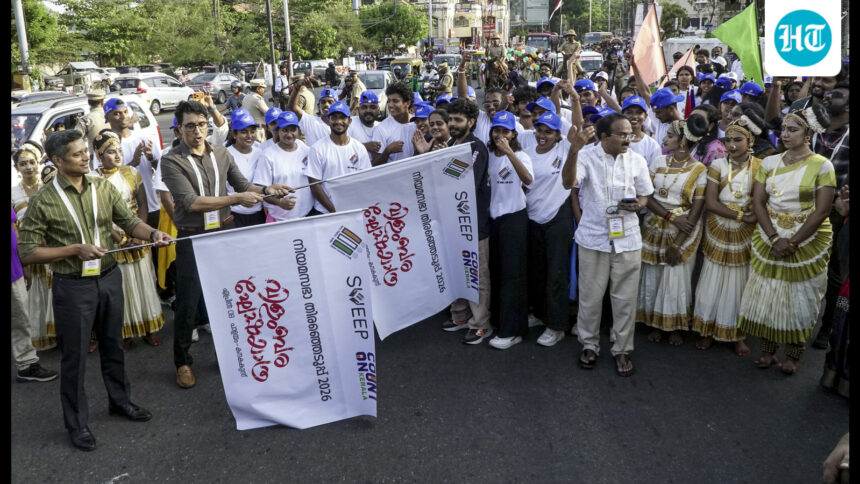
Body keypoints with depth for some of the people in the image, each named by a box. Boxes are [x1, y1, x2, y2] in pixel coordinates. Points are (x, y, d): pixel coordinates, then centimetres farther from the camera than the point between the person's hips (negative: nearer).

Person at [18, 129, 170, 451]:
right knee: (74, 356, 8)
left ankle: (120, 400, 40)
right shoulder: (43, 201, -12)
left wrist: (153, 234, -19)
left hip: (109, 278, 4)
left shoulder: (103, 187, -1)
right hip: (73, 287, -4)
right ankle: (77, 423, 24)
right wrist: (75, 249, -20)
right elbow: (26, 253, -10)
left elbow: (129, 221, 2)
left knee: (113, 345, 20)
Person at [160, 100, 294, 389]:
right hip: (192, 238, -4)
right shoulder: (172, 161, -10)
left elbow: (242, 184, 13)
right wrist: (236, 199, -22)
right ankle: (182, 362, 22)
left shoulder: (222, 154, 5)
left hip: (225, 232, 4)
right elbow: (191, 202, -19)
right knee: (188, 303, 3)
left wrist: (266, 189, -7)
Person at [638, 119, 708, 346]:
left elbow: (697, 209, -9)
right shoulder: (660, 162, 2)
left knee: (677, 278, 3)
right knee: (652, 277, 7)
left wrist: (677, 244, -14)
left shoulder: (699, 170, -7)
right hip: (655, 227, 3)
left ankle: (676, 326, 22)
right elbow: (647, 196, -2)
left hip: (683, 231, -3)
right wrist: (671, 216, -18)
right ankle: (656, 324, 23)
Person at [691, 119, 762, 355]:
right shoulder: (717, 165, -2)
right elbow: (710, 203, -10)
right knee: (713, 281, 7)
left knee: (739, 283, 7)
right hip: (718, 232, 1)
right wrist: (742, 216, -17)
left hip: (745, 235, -1)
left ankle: (737, 335, 22)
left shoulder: (761, 167, -3)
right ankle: (708, 330, 22)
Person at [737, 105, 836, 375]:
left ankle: (793, 355, 22)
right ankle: (768, 351, 22)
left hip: (807, 241, -3)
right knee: (767, 295, 7)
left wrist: (792, 243, -17)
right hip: (769, 239, 3)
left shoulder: (821, 166, -8)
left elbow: (821, 211, -12)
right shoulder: (769, 163, 3)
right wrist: (774, 238, -13)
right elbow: (758, 202, -1)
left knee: (800, 299, 6)